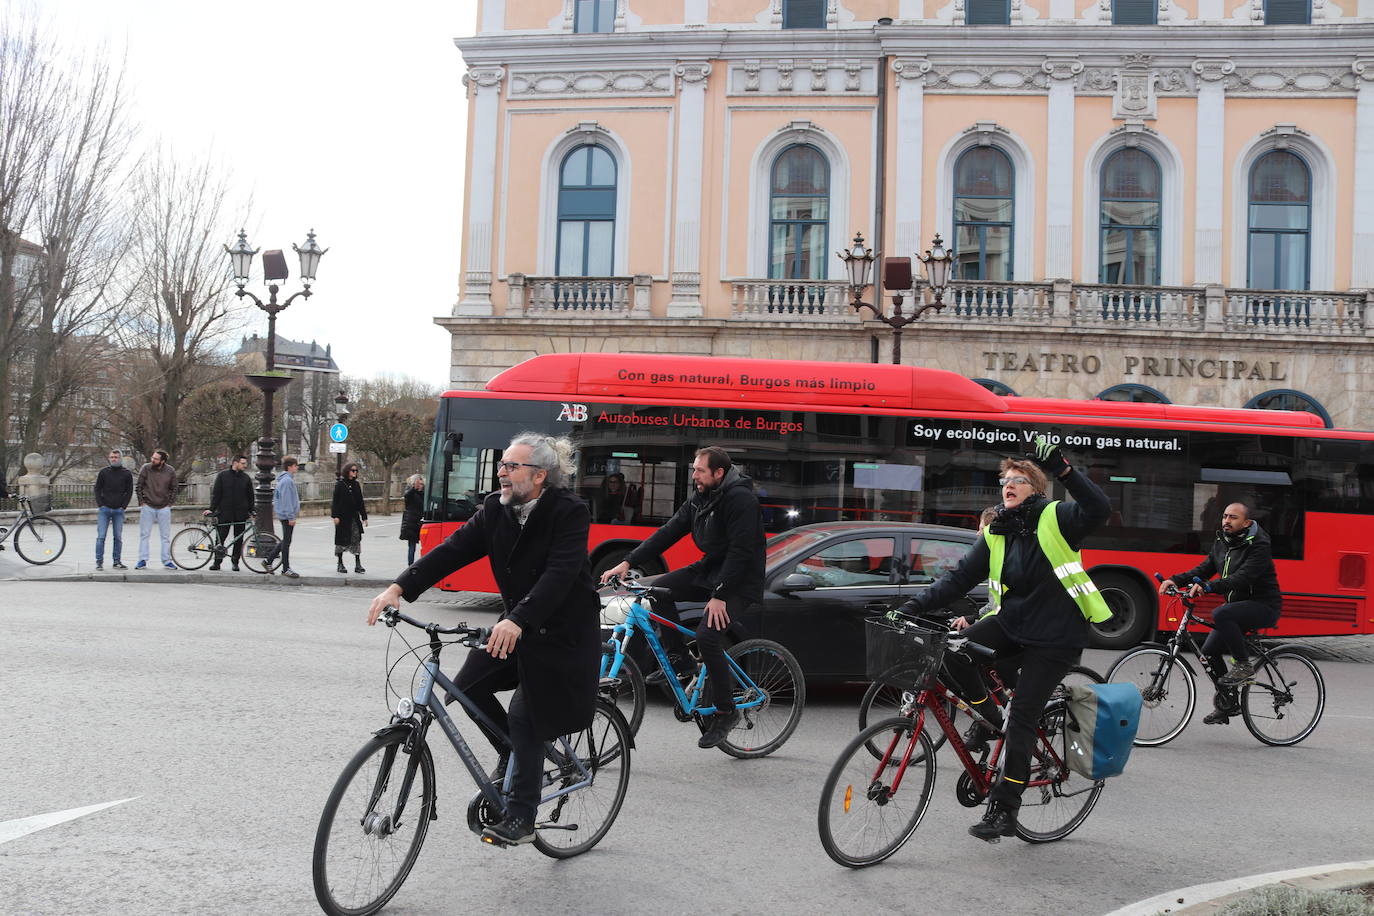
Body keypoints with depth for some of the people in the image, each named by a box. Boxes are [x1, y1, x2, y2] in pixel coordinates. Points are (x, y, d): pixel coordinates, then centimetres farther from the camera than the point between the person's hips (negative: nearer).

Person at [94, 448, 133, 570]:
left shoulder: (127, 473, 5)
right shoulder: (104, 472, 5)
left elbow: (129, 491, 8)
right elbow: (97, 489, 8)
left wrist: (123, 506, -2)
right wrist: (100, 505, -3)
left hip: (119, 510, 0)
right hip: (104, 509, 0)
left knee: (118, 537, 3)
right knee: (101, 536, -4)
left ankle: (116, 562, 9)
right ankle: (99, 562, 1)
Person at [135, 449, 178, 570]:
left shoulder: (170, 471, -3)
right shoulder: (145, 468, -7)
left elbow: (173, 489, 9)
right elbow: (138, 487, 2)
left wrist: (170, 503, 2)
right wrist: (141, 502, -2)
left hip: (164, 508, 1)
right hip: (147, 507, -1)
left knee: (166, 536, 5)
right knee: (144, 535, 2)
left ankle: (167, 560, 13)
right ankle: (142, 560, 8)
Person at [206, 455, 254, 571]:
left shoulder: (246, 478, 8)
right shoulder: (222, 475, 2)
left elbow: (250, 496, 12)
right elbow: (216, 494, 2)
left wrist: (251, 511, 5)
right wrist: (212, 509, -4)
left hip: (240, 514, 2)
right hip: (224, 513, -2)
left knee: (238, 539, 4)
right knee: (221, 537, -2)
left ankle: (235, 562, 14)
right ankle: (217, 562, 6)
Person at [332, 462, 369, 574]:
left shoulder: (356, 485, 10)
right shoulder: (340, 484, -4)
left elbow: (360, 502, 13)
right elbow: (335, 501, -7)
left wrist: (364, 517, 10)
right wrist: (335, 516, -14)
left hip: (354, 516, 4)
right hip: (343, 517, -4)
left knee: (356, 540, -2)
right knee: (341, 540, 4)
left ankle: (358, 565, -1)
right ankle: (340, 564, 14)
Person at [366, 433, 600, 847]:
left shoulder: (570, 512, -20)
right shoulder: (496, 509, -2)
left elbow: (560, 573, -32)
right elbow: (453, 549, -9)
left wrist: (518, 621, -46)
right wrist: (400, 587, -21)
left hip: (562, 631, -6)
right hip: (516, 623, 7)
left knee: (525, 717, -10)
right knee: (468, 685, -7)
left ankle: (521, 817, 3)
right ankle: (512, 756, 18)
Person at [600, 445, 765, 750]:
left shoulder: (740, 499, -20)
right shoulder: (699, 500, 6)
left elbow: (740, 551, -25)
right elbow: (668, 532, 3)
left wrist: (719, 595, -27)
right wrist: (628, 562, -6)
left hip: (740, 580, -8)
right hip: (709, 569, 9)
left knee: (707, 636, -24)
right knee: (659, 589, -9)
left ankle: (726, 712, -7)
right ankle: (677, 659, 4)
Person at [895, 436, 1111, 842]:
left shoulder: (1055, 520, -7)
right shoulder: (995, 535, 8)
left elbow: (1099, 509, -25)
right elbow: (960, 576, 3)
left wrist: (1063, 470, -36)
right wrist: (916, 606, -8)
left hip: (1054, 636, -5)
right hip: (1011, 623, 5)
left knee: (1022, 717, -8)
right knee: (953, 649, -20)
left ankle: (1004, 809, 2)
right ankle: (989, 718, 4)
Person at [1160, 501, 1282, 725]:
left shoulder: (1259, 546, -17)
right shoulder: (1222, 543, 8)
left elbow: (1242, 578, -30)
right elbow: (1204, 569, 7)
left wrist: (1208, 587, -42)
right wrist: (1175, 580, -10)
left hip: (1264, 606, -8)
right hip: (1239, 605, 8)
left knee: (1220, 614, -34)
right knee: (1210, 652, 1)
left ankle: (1243, 665, -18)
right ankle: (1228, 703, 16)